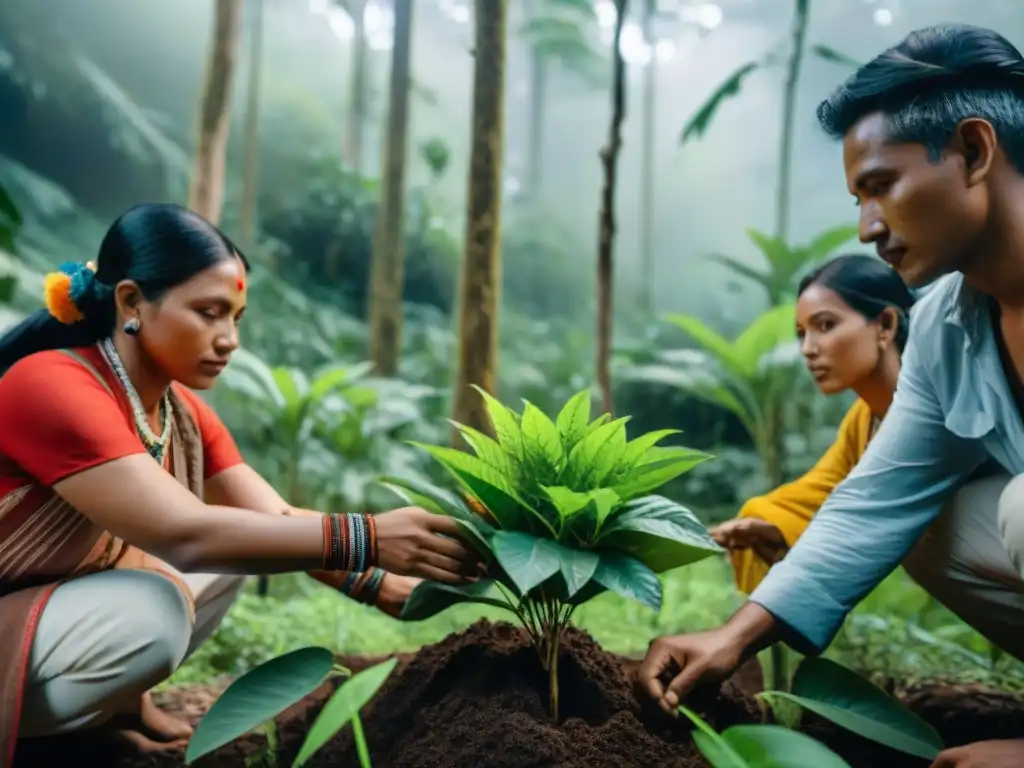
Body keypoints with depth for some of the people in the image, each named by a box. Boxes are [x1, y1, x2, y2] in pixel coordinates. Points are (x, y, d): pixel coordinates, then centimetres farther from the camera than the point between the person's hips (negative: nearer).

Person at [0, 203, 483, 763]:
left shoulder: (183, 415, -2)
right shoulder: (52, 388, -28)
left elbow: (277, 523, -7)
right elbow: (182, 534, -37)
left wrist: (389, 588, -20)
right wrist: (366, 540, -40)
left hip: (64, 605, 8)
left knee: (235, 548, 0)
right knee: (153, 610, -30)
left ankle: (118, 703, 8)